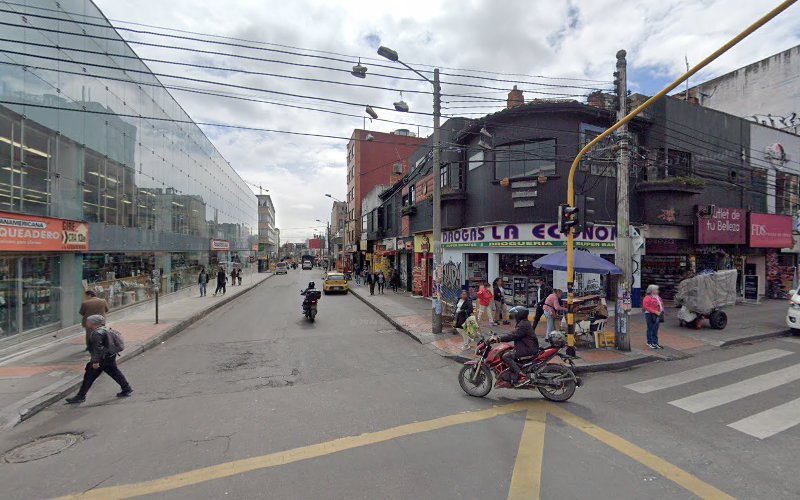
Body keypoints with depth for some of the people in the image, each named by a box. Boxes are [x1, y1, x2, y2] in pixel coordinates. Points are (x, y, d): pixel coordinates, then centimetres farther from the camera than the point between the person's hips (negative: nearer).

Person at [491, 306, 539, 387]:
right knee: (507, 352, 15)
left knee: (506, 356, -19)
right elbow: (512, 334, 19)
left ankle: (521, 376, -22)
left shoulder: (523, 325, -16)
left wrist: (498, 338, -25)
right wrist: (497, 337, 13)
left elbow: (512, 336, -25)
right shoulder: (523, 323, 17)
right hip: (526, 347, 11)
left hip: (528, 350, -11)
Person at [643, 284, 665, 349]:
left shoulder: (658, 297, 14)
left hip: (657, 315, 8)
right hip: (650, 315, -8)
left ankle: (655, 343, 22)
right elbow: (646, 307, -19)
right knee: (650, 329, 0)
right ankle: (649, 343, 10)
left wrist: (662, 311, 6)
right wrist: (655, 311, -22)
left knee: (656, 329, 13)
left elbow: (661, 304, 22)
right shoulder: (647, 298, -13)